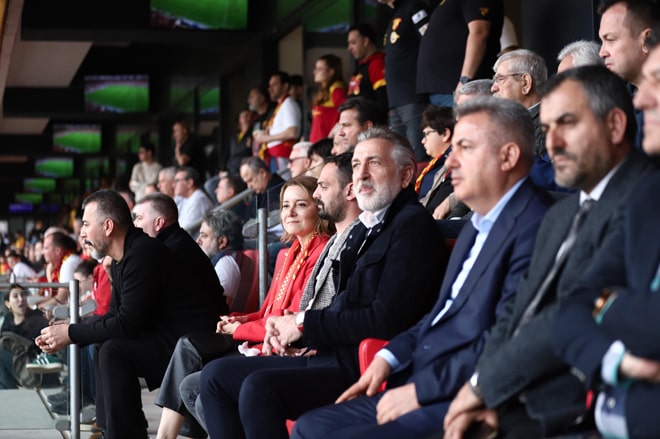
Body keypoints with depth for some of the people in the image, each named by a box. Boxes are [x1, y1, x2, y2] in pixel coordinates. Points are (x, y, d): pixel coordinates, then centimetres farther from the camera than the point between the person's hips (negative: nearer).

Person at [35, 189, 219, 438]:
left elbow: (127, 323, -22)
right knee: (103, 349, 16)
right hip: (167, 338, 11)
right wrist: (63, 334, 3)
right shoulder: (123, 257, 12)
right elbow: (115, 315, 16)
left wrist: (70, 334, -12)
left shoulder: (143, 253, -19)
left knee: (113, 352, -22)